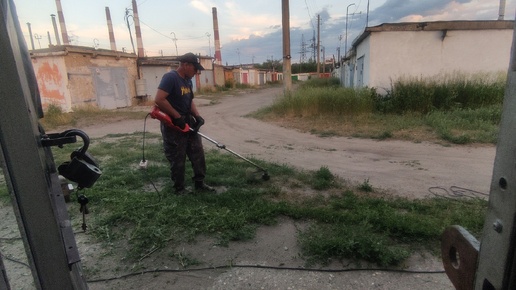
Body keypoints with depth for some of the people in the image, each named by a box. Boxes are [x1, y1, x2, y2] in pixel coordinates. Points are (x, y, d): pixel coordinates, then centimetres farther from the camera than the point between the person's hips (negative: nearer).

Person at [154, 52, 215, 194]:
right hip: (173, 125, -9)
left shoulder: (188, 80, 9)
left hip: (188, 122, 9)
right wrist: (177, 117, -22)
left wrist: (197, 116, -1)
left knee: (198, 153, 11)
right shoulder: (170, 77, -18)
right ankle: (179, 188, 20)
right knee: (177, 159, 4)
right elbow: (159, 100, -26)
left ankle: (199, 183, 24)